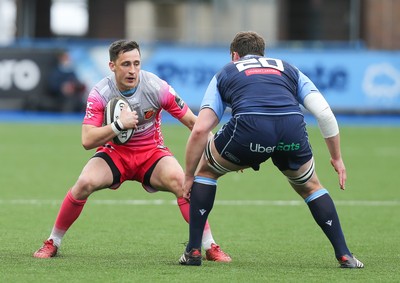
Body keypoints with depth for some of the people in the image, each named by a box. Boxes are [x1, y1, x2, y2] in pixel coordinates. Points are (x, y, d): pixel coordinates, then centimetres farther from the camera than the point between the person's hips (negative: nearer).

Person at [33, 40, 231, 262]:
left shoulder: (157, 87, -18)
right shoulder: (100, 94, -17)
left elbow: (193, 122, -10)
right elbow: (88, 141, -23)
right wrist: (119, 125, -34)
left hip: (152, 153, 0)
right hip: (114, 153, 0)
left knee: (180, 181, -29)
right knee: (85, 183, -26)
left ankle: (210, 246, -18)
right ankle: (53, 243, -5)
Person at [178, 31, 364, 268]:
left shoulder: (225, 74, 31)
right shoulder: (288, 69, 35)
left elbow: (200, 130, 20)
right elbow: (325, 113, 22)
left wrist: (189, 177, 29)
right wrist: (337, 158, 32)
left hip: (248, 127, -2)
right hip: (292, 128, 2)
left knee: (205, 170, 28)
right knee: (310, 187, 31)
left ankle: (193, 251, 22)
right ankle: (344, 255, 21)